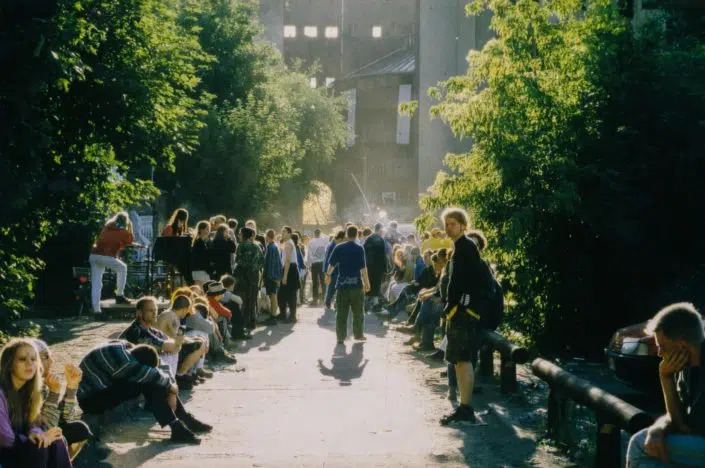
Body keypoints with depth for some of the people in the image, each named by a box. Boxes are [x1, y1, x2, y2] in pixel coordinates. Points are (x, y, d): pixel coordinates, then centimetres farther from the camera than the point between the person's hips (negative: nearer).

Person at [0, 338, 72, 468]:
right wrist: (40, 436, -15)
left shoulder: (26, 388, 1)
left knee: (56, 442, -17)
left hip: (17, 447, 7)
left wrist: (36, 433, -19)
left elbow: (31, 423, 5)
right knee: (38, 448, -28)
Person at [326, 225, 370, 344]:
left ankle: (341, 336, 3)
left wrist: (328, 275, 24)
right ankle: (358, 334, 17)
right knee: (358, 311, 12)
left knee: (341, 312, 5)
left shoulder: (338, 248, 0)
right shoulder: (359, 249, -7)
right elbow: (363, 268, -10)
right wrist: (367, 282, -3)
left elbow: (331, 264, 6)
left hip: (342, 285, 1)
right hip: (356, 285, -1)